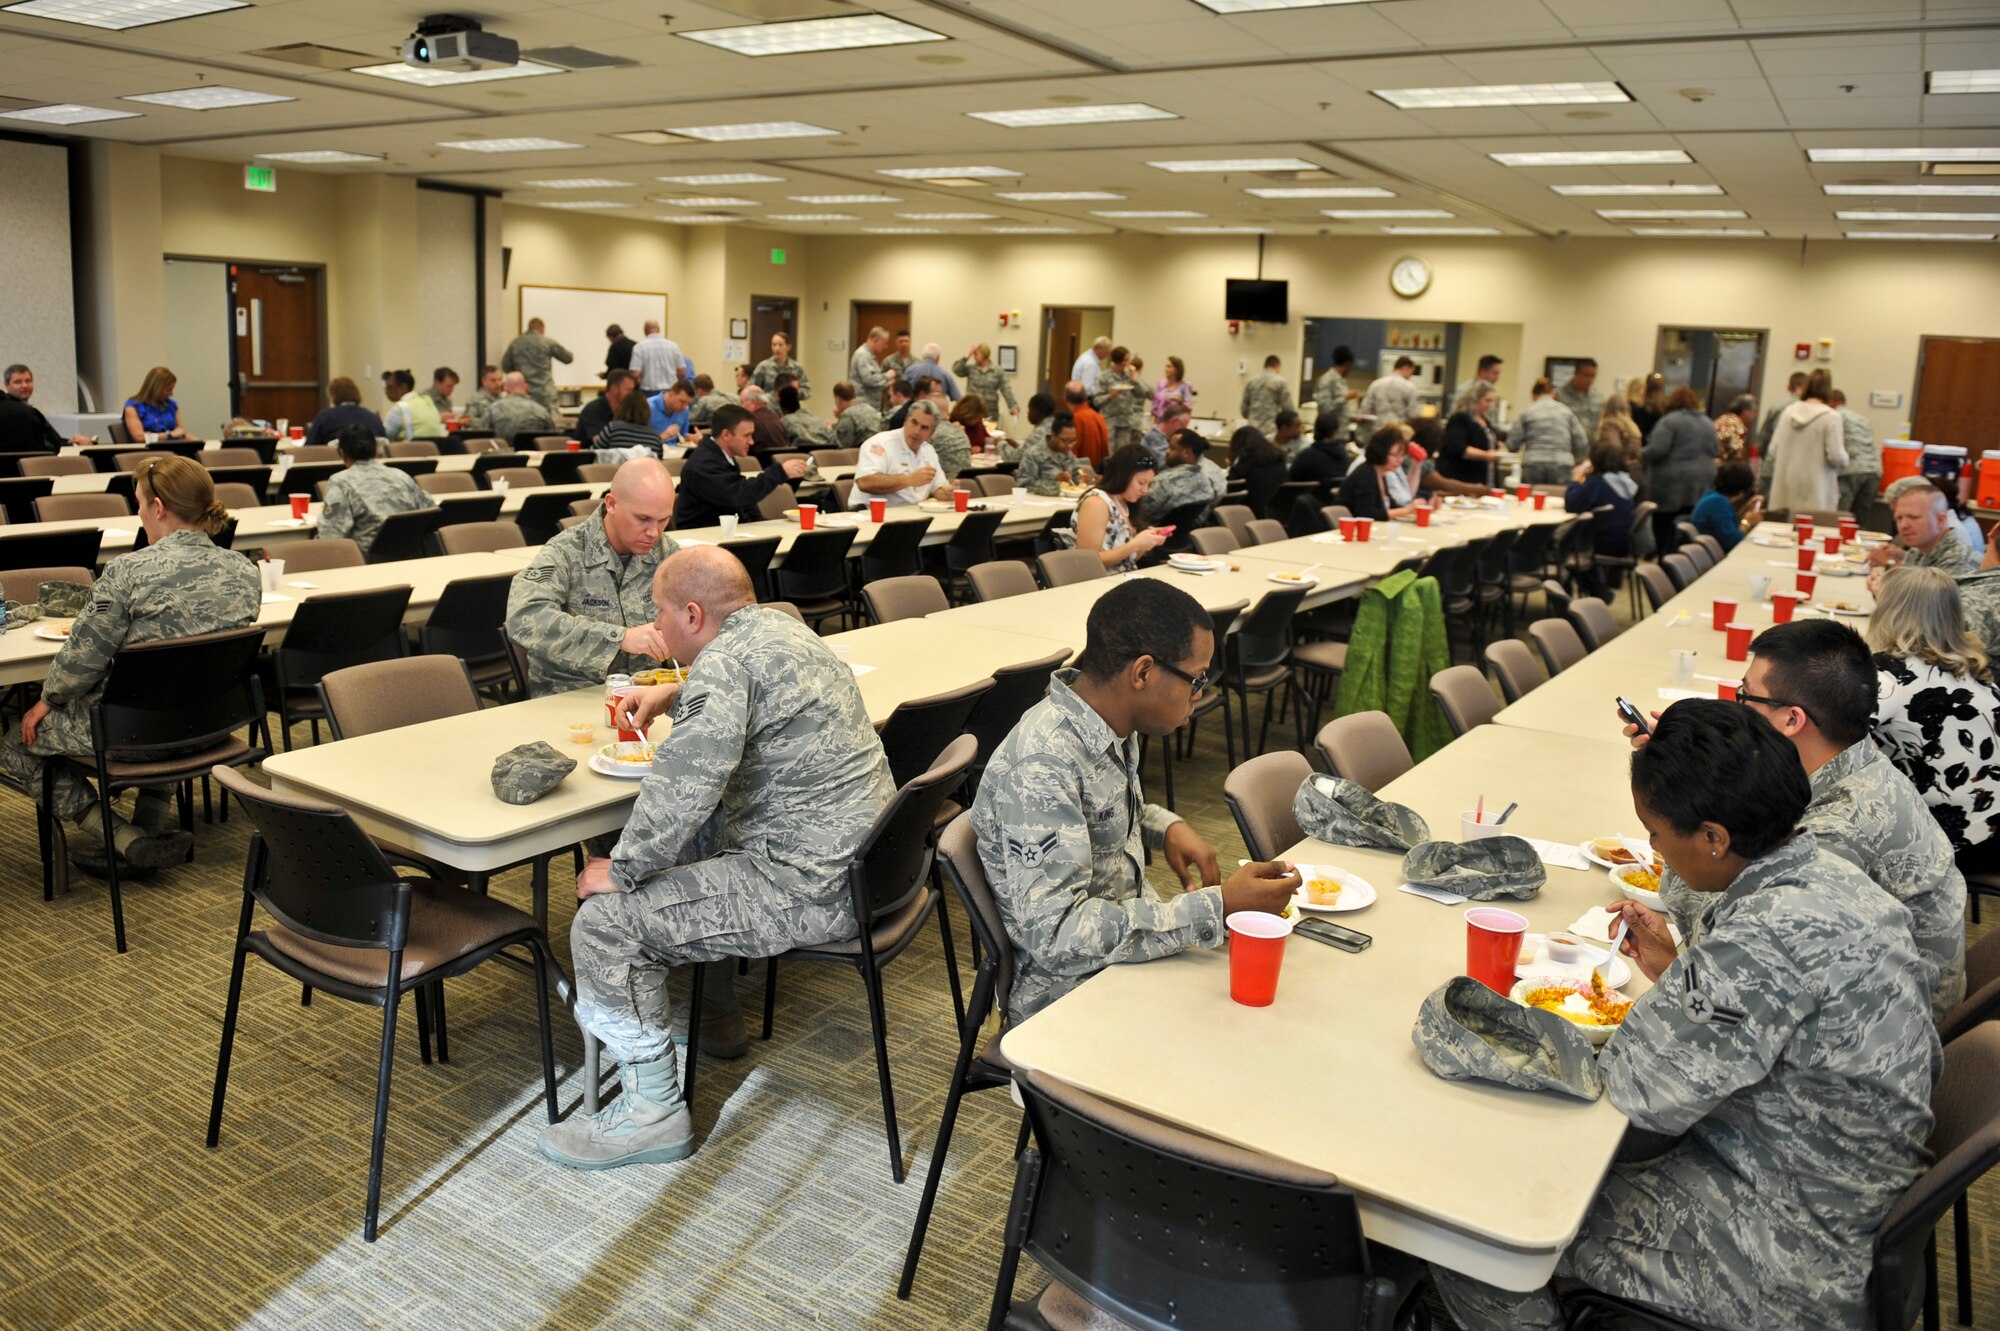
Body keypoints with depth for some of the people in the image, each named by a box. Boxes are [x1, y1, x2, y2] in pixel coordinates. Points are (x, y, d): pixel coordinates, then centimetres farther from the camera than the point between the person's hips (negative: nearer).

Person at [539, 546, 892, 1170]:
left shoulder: (724, 663, -20)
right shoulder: (778, 624, 10)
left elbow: (680, 789, -30)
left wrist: (621, 869, -15)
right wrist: (673, 695, 26)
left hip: (812, 889, -11)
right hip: (860, 852, 11)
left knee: (604, 922, -8)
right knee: (690, 839, 29)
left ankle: (651, 1112, 5)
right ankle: (720, 1016, 38)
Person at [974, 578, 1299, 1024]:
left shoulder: (1109, 725, 0)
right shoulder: (1041, 767, -27)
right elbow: (1054, 934, -31)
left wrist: (1169, 827, -1)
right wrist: (1217, 908, -31)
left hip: (1128, 934, 9)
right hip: (1069, 997, -8)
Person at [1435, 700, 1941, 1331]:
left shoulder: (1774, 932, -32)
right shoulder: (1823, 870, -1)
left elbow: (1648, 1093, -25)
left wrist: (1665, 995, -8)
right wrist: (1680, 972, 5)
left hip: (1794, 1263, -9)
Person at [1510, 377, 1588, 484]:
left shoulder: (1526, 412, 8)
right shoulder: (1566, 411, 12)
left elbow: (1512, 445, 6)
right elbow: (1582, 444, 10)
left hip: (1533, 465, -1)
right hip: (1561, 467, 1)